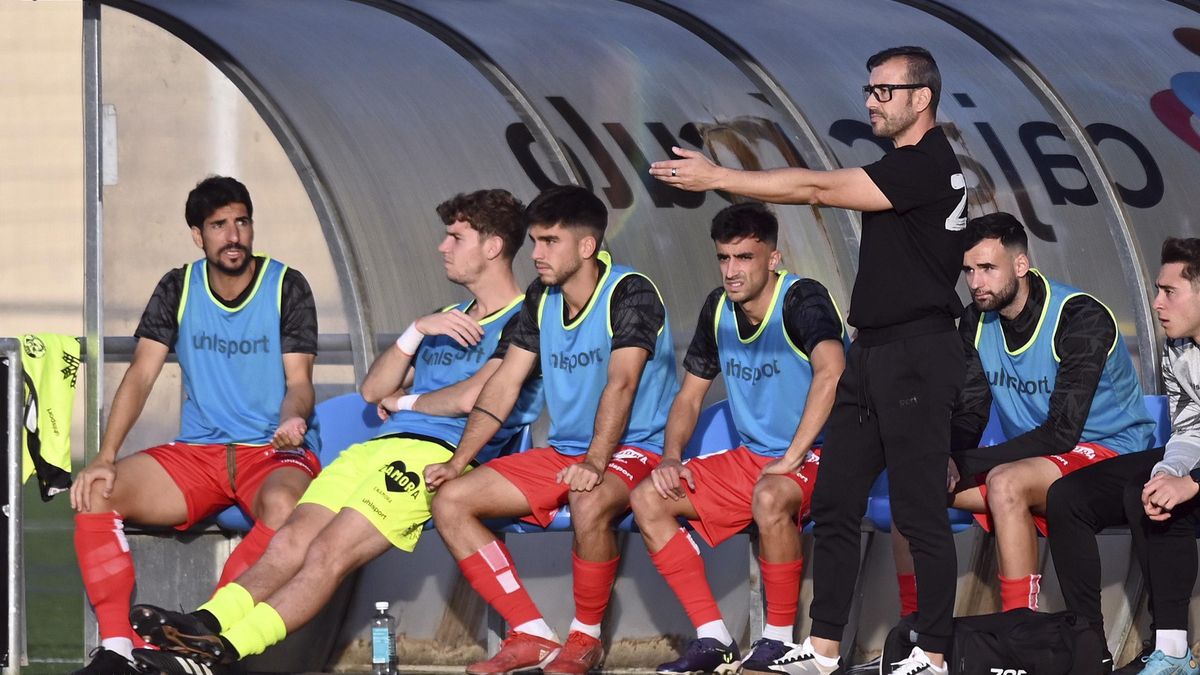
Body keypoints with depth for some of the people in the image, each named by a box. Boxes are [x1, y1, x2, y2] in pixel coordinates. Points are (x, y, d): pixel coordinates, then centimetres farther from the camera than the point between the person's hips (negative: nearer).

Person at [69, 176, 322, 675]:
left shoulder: (287, 288, 0)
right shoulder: (179, 288, 7)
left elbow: (298, 381, -4)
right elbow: (141, 375, 1)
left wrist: (291, 420, -29)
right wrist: (105, 456, -13)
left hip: (274, 452, -3)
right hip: (197, 453, 3)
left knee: (282, 506, -40)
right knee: (94, 494, -22)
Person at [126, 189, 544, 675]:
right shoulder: (448, 319, 32)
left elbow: (471, 398, -12)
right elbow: (373, 390, 24)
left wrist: (405, 401, 8)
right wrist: (418, 331, 7)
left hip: (438, 458, -8)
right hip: (378, 448, 8)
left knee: (329, 553, -26)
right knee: (290, 543, -17)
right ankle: (203, 627, -37)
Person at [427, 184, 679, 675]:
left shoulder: (630, 294, -14)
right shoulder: (541, 299, 8)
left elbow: (620, 385, -26)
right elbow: (504, 384, 8)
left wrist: (595, 463, -37)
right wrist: (458, 461, -2)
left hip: (633, 450, -8)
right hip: (562, 452, 8)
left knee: (589, 504, -41)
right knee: (450, 500, -8)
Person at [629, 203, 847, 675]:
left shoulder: (802, 300, -17)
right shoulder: (719, 309, 6)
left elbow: (831, 373, -35)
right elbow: (690, 395, 15)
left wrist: (791, 458, -35)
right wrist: (671, 458, -3)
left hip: (815, 456, -8)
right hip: (749, 457, 8)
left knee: (770, 499, -40)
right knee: (648, 499, -7)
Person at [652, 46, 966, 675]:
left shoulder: (926, 166, -14)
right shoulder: (908, 164, 18)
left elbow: (817, 188, -16)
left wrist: (719, 178, -12)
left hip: (915, 357, -10)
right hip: (871, 356, 10)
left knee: (920, 512, -7)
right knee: (834, 502, 7)